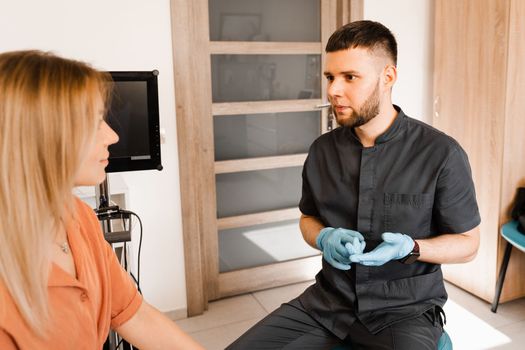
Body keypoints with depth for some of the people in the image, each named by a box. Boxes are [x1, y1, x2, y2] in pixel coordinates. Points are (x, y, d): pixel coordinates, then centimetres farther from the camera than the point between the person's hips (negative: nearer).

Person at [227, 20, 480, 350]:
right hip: (329, 299, 4)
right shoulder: (322, 150, 0)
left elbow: (468, 243, -2)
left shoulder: (442, 153, -13)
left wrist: (409, 248, -21)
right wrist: (325, 239, -8)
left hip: (406, 308, -3)